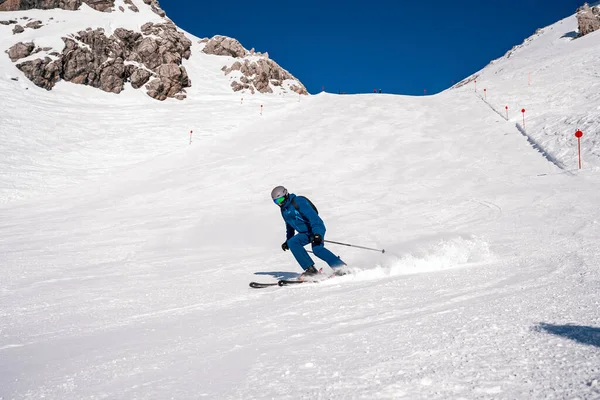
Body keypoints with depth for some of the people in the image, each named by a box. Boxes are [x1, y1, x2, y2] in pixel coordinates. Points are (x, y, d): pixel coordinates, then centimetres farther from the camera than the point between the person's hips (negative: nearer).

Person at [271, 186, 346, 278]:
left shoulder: (298, 201, -17)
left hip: (316, 228, -9)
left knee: (317, 249, -31)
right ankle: (310, 269, -17)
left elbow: (312, 215, -25)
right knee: (292, 242, -13)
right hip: (305, 232, 9)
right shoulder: (284, 210, 12)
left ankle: (340, 266, -23)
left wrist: (316, 233, -34)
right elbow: (289, 225, 28)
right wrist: (288, 240, 28)